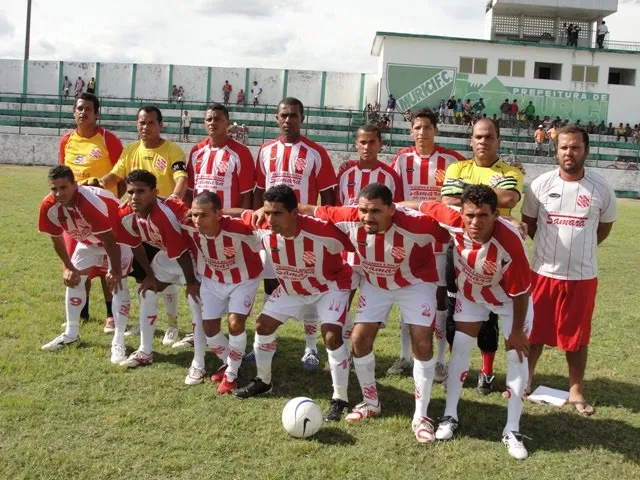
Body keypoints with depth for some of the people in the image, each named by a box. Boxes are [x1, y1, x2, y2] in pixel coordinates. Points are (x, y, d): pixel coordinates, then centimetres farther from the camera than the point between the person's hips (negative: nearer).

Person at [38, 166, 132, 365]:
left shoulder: (91, 202, -41)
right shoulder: (49, 207, -22)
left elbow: (109, 241, -32)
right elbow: (57, 240, -3)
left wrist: (115, 271, -26)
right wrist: (68, 267, 0)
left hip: (118, 236, -7)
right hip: (88, 241, 7)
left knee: (118, 283, -17)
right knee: (73, 279, 9)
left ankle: (118, 342, -14)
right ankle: (71, 334, 24)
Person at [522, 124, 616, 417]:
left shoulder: (601, 189, -6)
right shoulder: (541, 184, -5)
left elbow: (604, 227, 11)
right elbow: (528, 223, 8)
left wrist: (580, 247, 10)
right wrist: (554, 245, 7)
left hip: (582, 275, 0)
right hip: (544, 272, 1)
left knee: (577, 336, 10)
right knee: (533, 331, 11)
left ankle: (576, 391, 25)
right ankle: (524, 382, 28)